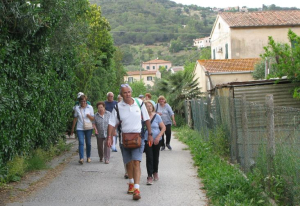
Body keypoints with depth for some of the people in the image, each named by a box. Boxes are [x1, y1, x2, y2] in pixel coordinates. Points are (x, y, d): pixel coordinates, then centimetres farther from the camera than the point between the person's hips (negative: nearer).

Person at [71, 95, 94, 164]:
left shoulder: (90, 108, 3)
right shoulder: (77, 108, 3)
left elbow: (93, 119, 6)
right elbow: (75, 119, 10)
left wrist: (89, 116, -16)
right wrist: (72, 129, 12)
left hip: (88, 128, 1)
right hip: (80, 128, -1)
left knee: (88, 143, 7)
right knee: (81, 143, -13)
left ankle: (88, 157, 21)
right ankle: (81, 158, -19)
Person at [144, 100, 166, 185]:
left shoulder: (157, 116, -2)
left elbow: (163, 128, -1)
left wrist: (158, 137, -10)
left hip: (156, 140, 2)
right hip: (147, 140, -2)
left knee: (155, 157, 14)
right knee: (149, 157, -9)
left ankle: (155, 172, 36)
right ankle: (150, 176, -5)